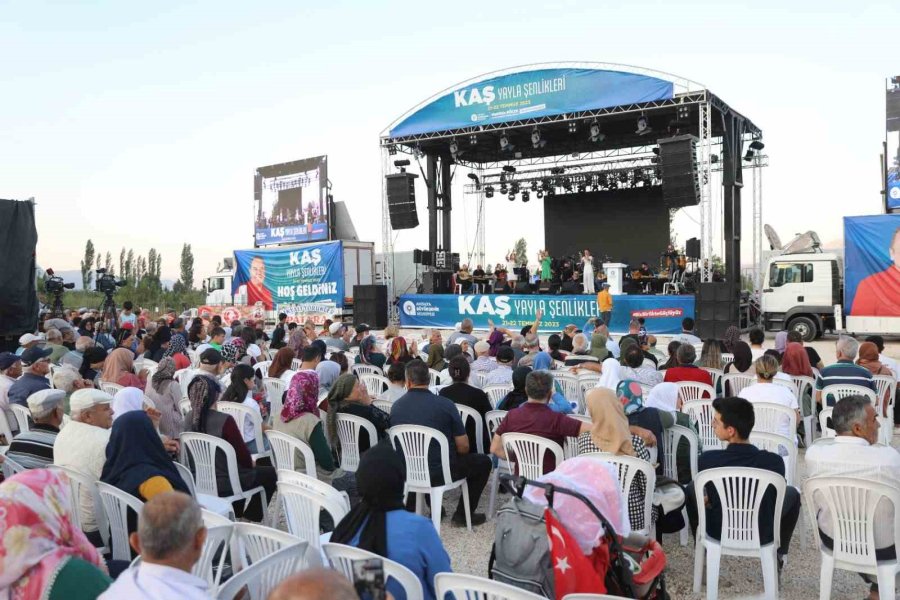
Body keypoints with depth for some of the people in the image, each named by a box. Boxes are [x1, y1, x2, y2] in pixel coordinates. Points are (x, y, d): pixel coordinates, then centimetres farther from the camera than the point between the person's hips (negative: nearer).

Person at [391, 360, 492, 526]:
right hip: (440, 473, -5)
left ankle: (434, 508, 36)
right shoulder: (445, 404, -16)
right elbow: (463, 447, -11)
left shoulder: (396, 407, -4)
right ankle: (463, 514, 17)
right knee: (484, 462, 17)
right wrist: (454, 453, 12)